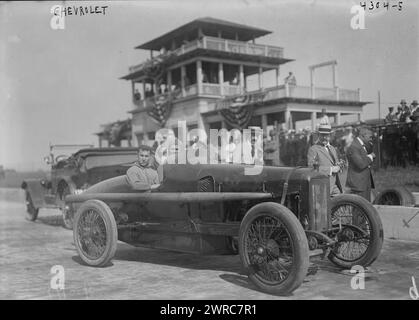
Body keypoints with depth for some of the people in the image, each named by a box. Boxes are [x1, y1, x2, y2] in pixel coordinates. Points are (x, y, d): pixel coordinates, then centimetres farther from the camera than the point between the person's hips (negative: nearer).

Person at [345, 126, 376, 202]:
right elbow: (361, 164, -24)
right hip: (358, 185, -10)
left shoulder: (363, 146, 17)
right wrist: (370, 157, -9)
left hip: (366, 184, 10)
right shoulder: (353, 148, -15)